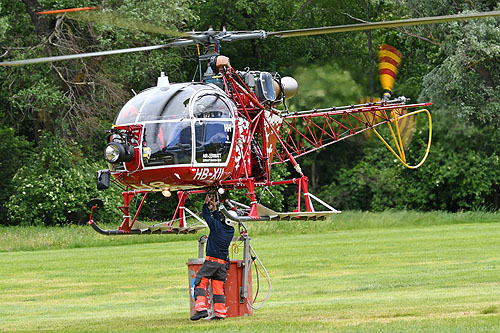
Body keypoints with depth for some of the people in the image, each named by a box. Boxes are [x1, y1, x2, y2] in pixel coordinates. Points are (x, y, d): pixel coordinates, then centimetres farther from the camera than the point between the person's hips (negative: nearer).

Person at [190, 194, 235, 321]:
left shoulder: (217, 226, -11)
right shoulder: (231, 230, 7)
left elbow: (206, 215, 5)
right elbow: (219, 221, 26)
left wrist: (206, 203, 22)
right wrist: (214, 207, 34)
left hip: (212, 260, -6)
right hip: (223, 263, 6)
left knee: (199, 283, -4)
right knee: (218, 287, 10)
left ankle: (201, 309, -17)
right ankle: (220, 312, 7)